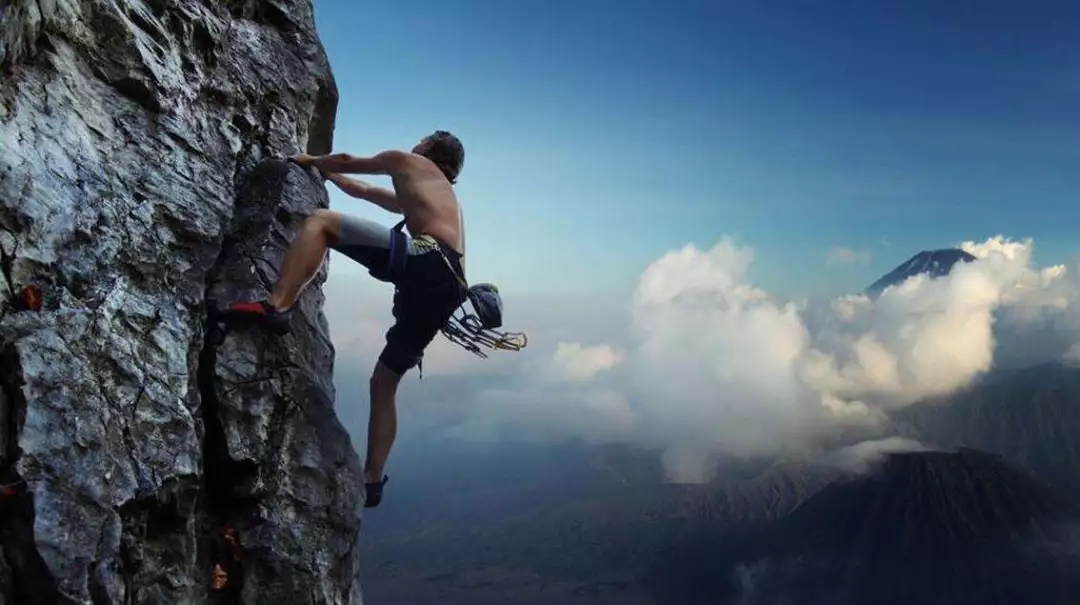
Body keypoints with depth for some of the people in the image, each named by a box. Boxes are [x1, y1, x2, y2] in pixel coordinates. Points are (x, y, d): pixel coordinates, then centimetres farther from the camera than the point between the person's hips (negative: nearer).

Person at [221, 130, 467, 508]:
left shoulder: (410, 162, 23)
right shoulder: (440, 195, 42)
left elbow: (347, 162, 32)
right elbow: (363, 192, 53)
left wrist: (311, 161, 50)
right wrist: (324, 170, 63)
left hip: (426, 258, -8)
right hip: (447, 287, 8)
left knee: (320, 221, -7)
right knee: (385, 381, 15)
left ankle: (276, 306, -25)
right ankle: (372, 480, 16)